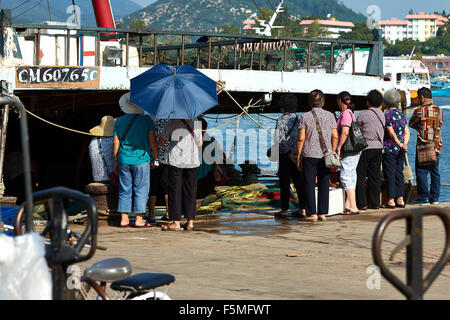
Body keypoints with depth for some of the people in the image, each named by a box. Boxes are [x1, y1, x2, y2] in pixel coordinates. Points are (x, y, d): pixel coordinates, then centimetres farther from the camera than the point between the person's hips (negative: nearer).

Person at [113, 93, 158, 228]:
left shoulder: (119, 121, 5)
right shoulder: (146, 120, -3)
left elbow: (115, 143, 7)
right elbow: (152, 141, -5)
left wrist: (116, 161, 15)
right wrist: (157, 157, 5)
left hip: (123, 160, 3)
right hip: (141, 160, -3)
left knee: (125, 190, 8)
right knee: (140, 190, 2)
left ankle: (124, 219, 8)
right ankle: (139, 219, 0)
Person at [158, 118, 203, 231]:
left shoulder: (173, 122, -6)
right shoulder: (197, 122, 3)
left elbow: (160, 142, 0)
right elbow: (199, 143, 11)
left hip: (176, 161, -3)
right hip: (193, 161, 3)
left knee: (175, 191, 3)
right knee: (190, 191, 10)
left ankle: (176, 222, 1)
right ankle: (190, 221, 11)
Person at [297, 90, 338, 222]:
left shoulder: (305, 117, -4)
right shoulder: (330, 116, 2)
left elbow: (301, 138, -6)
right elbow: (335, 137, 2)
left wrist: (299, 156, 2)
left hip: (309, 155, -2)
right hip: (325, 155, 2)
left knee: (310, 185, 3)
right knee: (324, 185, 8)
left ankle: (312, 213, 0)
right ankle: (323, 213, 8)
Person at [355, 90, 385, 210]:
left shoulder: (364, 114, -10)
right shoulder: (382, 114, 9)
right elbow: (382, 131, 15)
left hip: (366, 147, -6)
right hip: (378, 147, 6)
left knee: (360, 176, 0)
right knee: (375, 175, 10)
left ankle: (362, 203, -3)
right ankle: (375, 203, 10)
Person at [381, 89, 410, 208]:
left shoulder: (387, 115, -10)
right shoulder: (401, 115, 10)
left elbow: (391, 133, -13)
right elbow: (407, 132, 4)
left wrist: (400, 145, -8)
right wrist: (404, 144, -7)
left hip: (389, 149, -6)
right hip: (400, 150, 6)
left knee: (389, 174, -3)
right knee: (399, 173, 10)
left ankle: (391, 201, -4)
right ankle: (400, 200, 9)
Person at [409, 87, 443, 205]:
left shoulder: (419, 111, -8)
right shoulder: (439, 111, 7)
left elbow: (411, 124, 7)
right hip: (437, 146, 5)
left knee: (421, 172, -1)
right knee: (435, 172, 10)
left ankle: (423, 197, -3)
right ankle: (435, 198, 11)